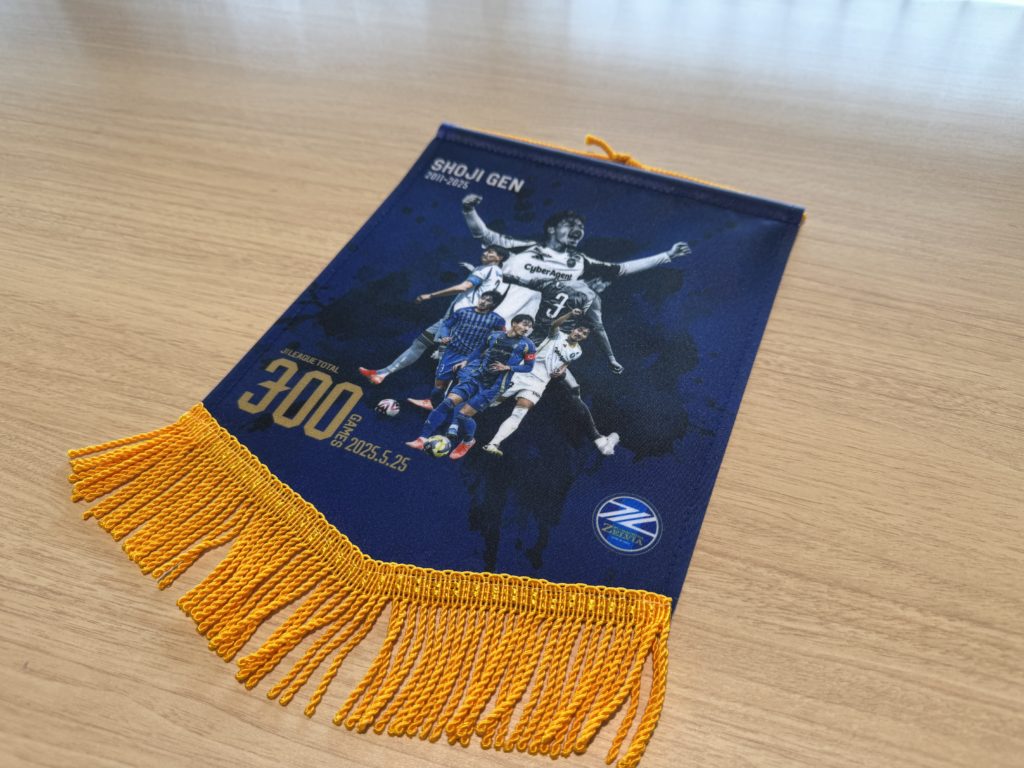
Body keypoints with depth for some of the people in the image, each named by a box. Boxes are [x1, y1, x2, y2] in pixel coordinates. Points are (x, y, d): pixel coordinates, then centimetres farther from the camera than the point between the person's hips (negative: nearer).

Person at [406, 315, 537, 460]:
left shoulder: (527, 345, -4)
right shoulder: (494, 336, 7)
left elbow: (529, 366, 0)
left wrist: (507, 367, -12)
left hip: (493, 386, -3)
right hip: (476, 376, 3)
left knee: (463, 414, -12)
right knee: (448, 402, -15)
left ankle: (468, 441, 19)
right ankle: (422, 439, -14)